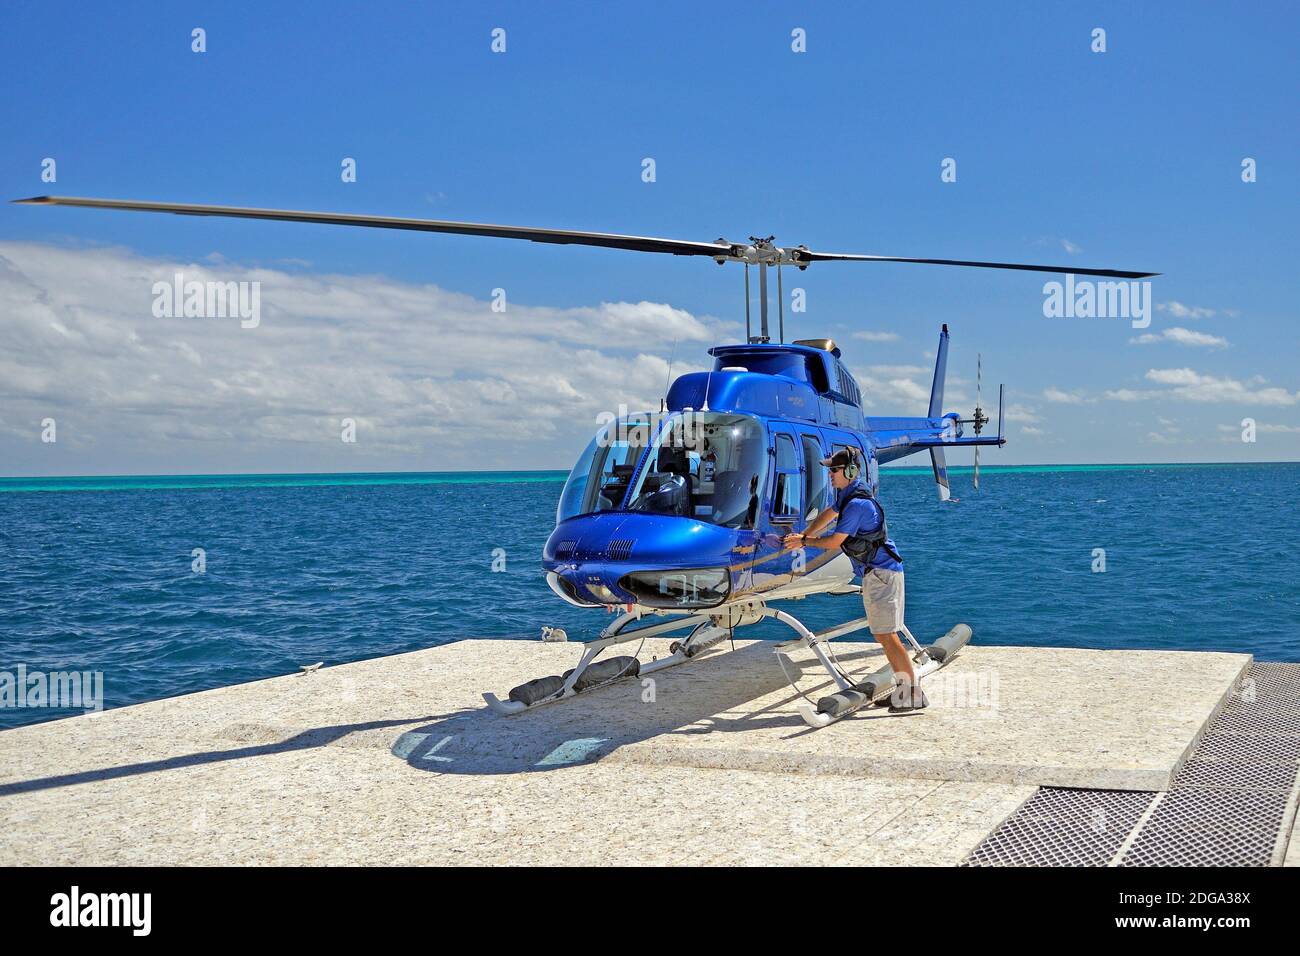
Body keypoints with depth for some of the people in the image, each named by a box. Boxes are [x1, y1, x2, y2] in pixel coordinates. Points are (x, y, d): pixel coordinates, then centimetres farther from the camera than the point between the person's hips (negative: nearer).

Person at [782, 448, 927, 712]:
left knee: (886, 634, -11)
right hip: (875, 572, 11)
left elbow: (833, 542, -16)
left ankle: (915, 694, -10)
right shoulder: (847, 495, 12)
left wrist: (804, 542, -1)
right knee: (881, 633, 13)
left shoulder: (857, 504, -20)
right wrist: (804, 536, 23)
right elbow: (828, 514, 30)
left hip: (881, 573, -11)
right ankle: (902, 687, 18)